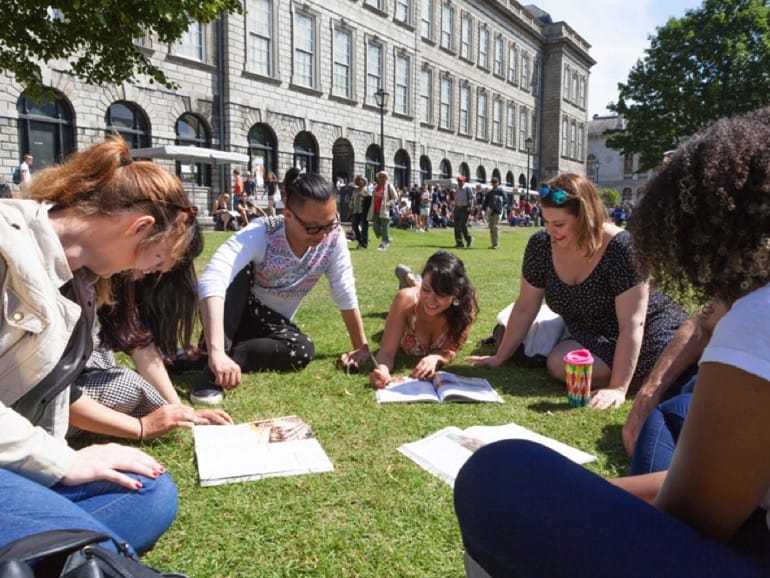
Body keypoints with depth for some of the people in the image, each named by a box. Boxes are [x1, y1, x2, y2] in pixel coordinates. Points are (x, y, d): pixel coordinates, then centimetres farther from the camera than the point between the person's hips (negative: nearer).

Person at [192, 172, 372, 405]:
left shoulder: (334, 239, -20)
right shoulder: (261, 234, -32)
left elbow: (346, 296, -11)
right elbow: (211, 281, -46)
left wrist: (361, 347, -11)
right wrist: (217, 352, -58)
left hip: (271, 323, 3)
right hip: (236, 314, -2)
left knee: (303, 351, -30)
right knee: (238, 273, -35)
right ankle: (213, 368, -31)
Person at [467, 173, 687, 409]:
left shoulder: (621, 247, -26)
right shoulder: (541, 245, -12)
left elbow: (632, 324, -27)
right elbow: (524, 309, -1)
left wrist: (618, 388, -32)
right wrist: (500, 357, 3)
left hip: (650, 330, -5)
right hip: (596, 339, 5)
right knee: (558, 364, -20)